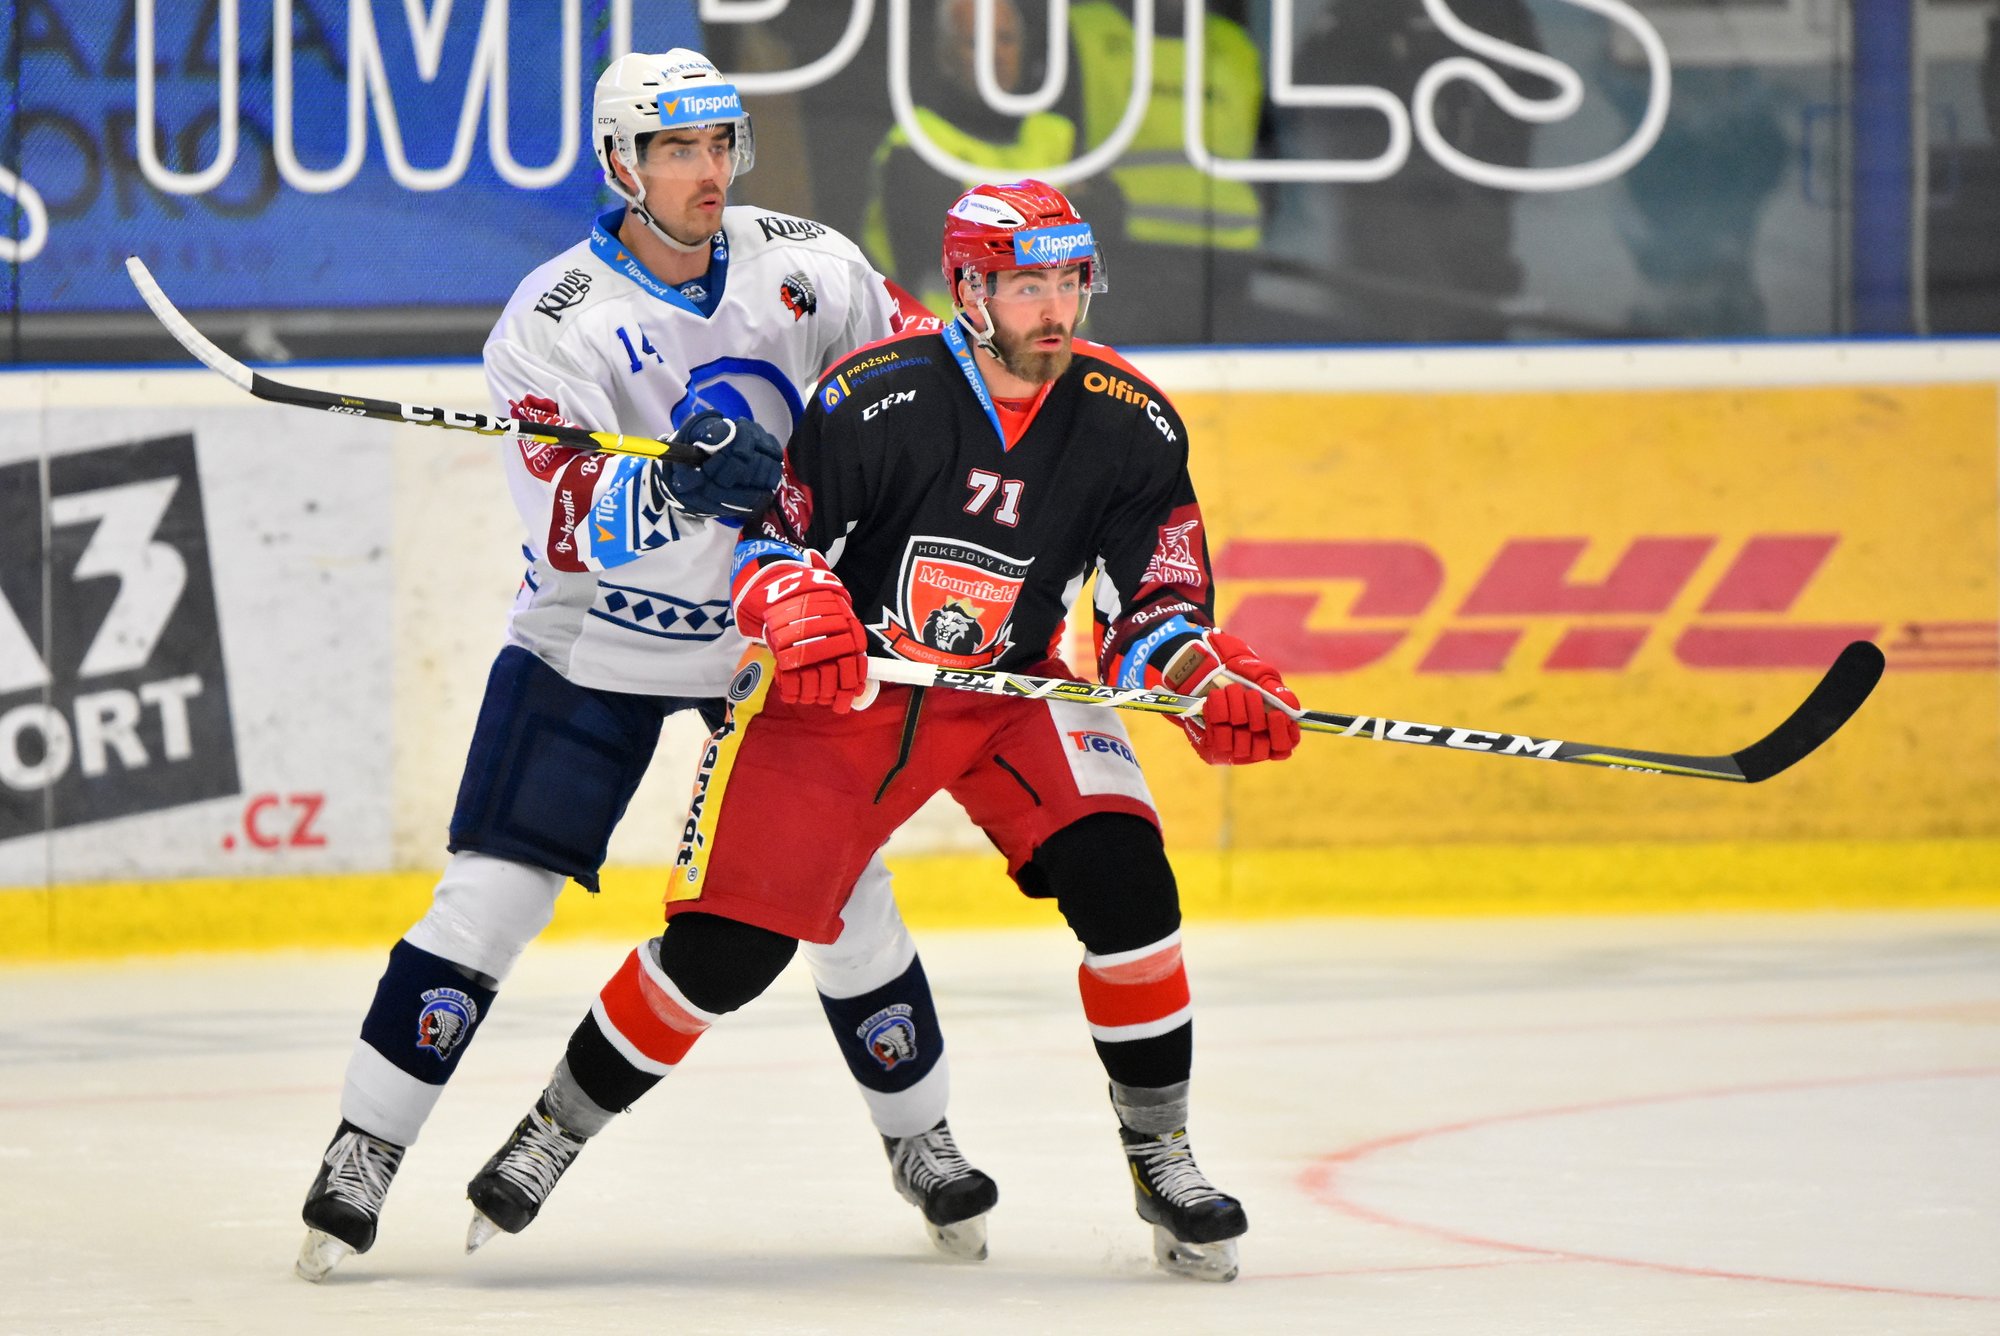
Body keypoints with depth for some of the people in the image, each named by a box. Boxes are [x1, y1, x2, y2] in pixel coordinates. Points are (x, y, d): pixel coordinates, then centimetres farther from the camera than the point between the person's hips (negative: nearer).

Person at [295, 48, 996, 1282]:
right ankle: (367, 1148, -4)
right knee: (495, 889, -10)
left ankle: (919, 1134, 23)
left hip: (768, 633, 3)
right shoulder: (556, 319, -18)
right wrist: (679, 485, -44)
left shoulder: (804, 265, -7)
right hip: (596, 642, -3)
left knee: (844, 887, 3)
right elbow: (568, 527, -27)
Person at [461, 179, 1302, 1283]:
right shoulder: (877, 399, -20)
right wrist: (796, 606, -32)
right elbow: (765, 526, -11)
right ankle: (556, 1129, 9)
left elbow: (1155, 604, -6)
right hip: (836, 690, -3)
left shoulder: (1130, 427, -10)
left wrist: (1205, 677, -27)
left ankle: (1162, 1158, -4)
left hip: (1007, 693, 3)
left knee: (1120, 882, -20)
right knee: (727, 942, -11)